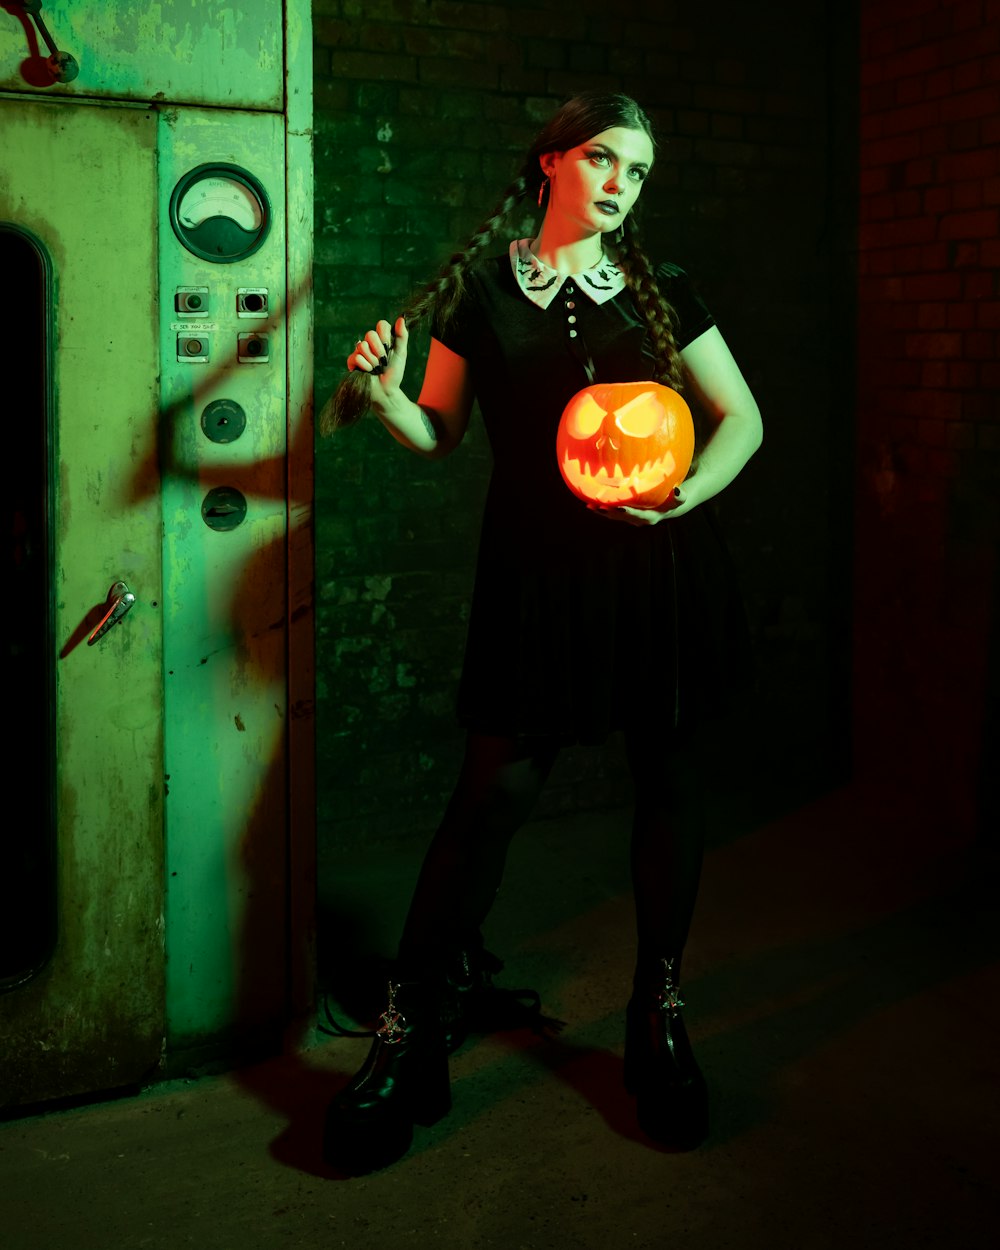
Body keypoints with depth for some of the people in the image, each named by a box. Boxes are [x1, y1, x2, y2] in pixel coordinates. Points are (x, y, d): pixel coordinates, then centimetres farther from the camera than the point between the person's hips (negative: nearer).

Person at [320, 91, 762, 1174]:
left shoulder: (662, 293, 8)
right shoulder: (480, 292, 6)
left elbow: (742, 417, 9)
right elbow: (440, 434, 10)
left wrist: (693, 489, -9)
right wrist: (383, 394, -11)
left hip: (660, 564, 2)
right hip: (537, 566, -2)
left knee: (668, 776, 6)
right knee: (496, 785, -7)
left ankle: (659, 1014, 22)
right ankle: (411, 1032, 5)